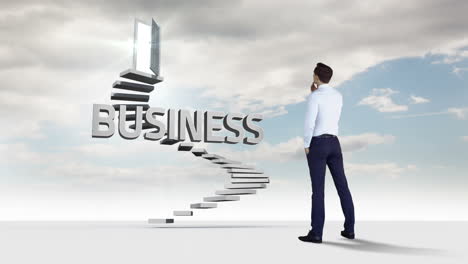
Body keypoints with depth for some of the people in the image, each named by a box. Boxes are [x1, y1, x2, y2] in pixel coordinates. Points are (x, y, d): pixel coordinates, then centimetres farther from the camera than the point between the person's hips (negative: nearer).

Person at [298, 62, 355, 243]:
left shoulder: (314, 96, -11)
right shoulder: (338, 96, 12)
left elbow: (309, 123, -18)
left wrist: (306, 146, -5)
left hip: (317, 144, -6)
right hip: (334, 144, 6)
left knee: (318, 189, -6)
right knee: (342, 186, 10)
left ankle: (316, 233, -4)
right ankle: (349, 229, 15)